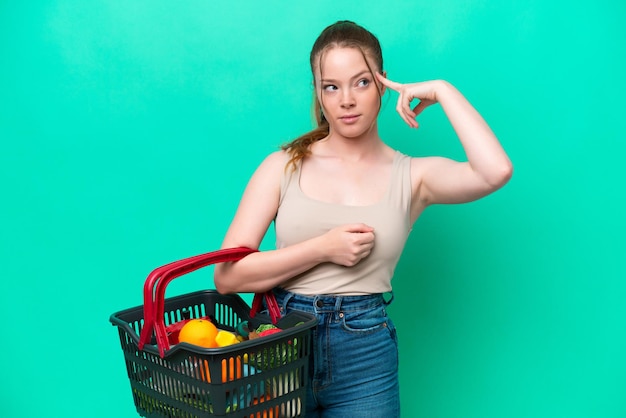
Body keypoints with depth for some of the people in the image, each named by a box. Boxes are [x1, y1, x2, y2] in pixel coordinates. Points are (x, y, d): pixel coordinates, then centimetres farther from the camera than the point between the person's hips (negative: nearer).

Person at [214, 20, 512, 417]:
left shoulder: (412, 176, 0)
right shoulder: (284, 165, 0)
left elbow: (496, 171, -20)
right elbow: (227, 276, -6)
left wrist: (442, 90, -10)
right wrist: (324, 248, -16)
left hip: (365, 358, 0)